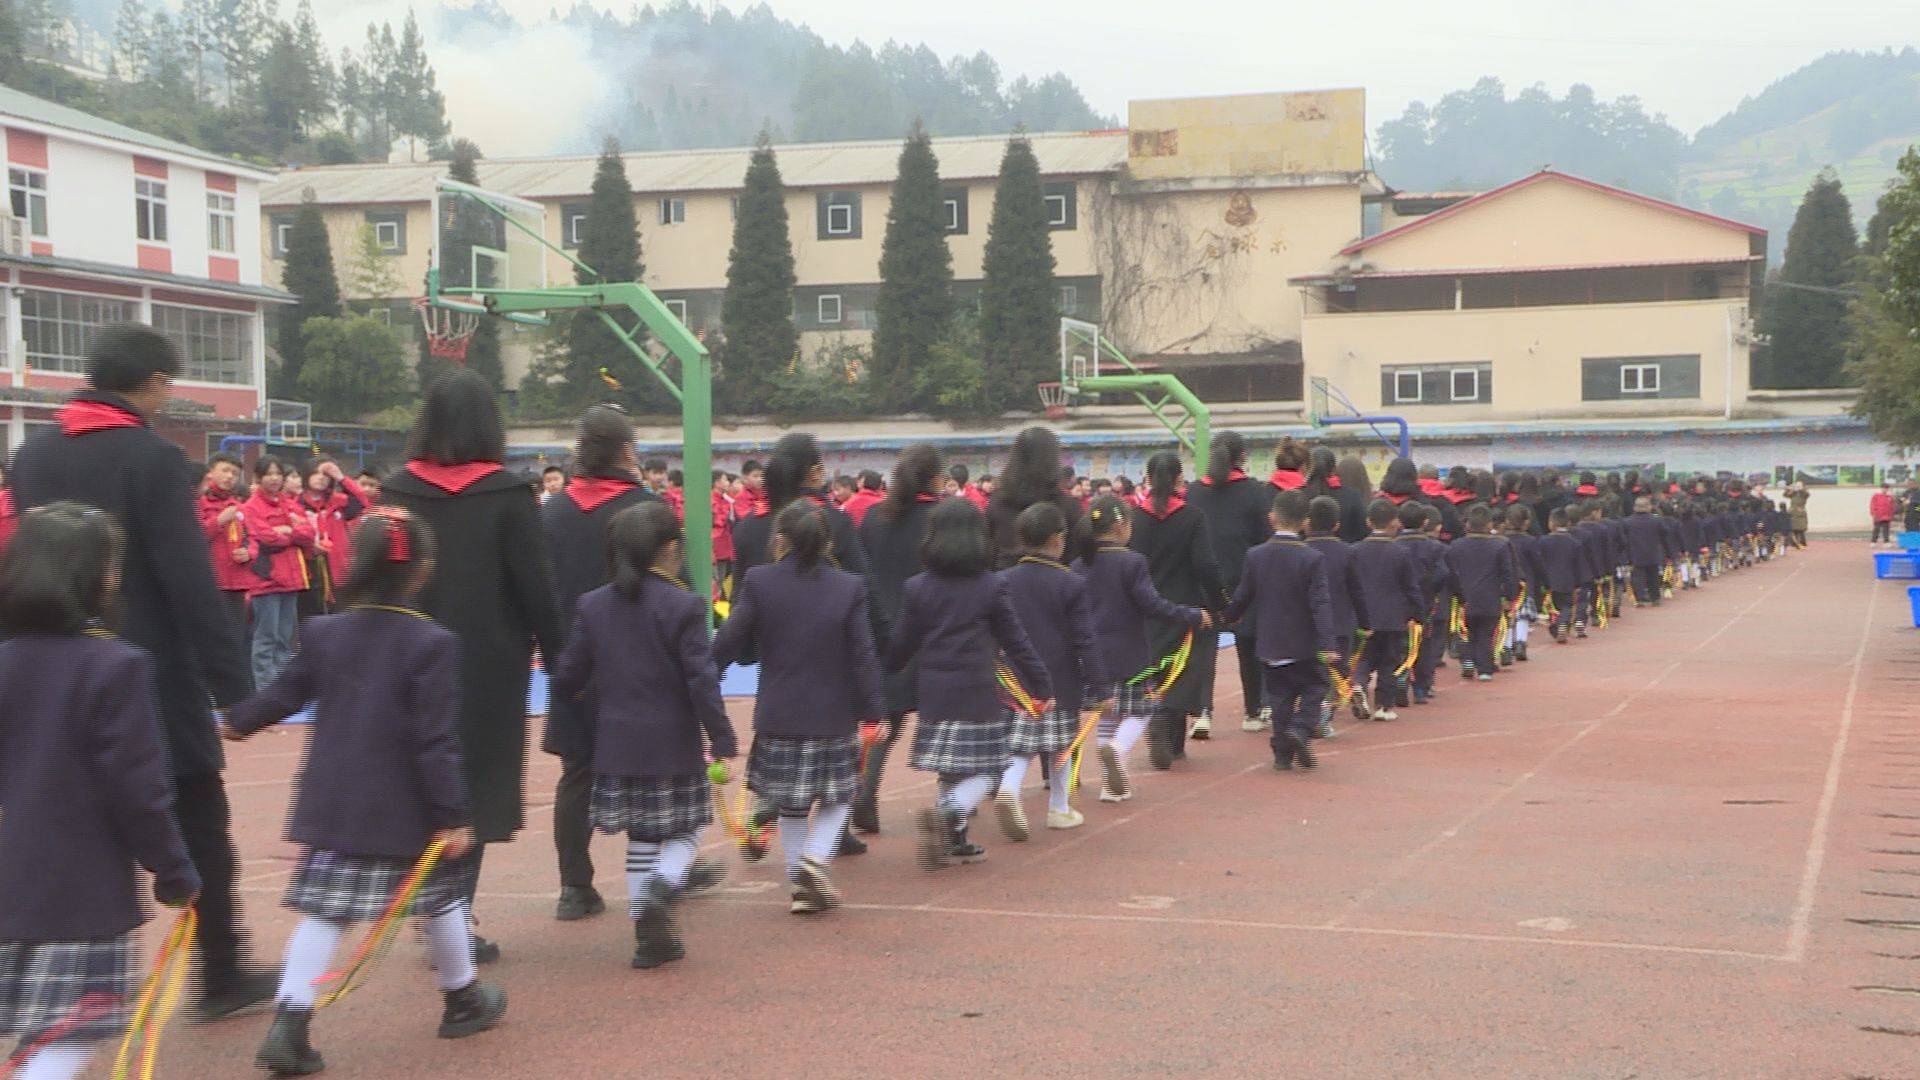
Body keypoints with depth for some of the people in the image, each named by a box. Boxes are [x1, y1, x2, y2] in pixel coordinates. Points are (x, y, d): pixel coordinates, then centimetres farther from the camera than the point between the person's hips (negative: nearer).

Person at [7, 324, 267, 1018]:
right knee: (200, 831, 7)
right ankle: (223, 977, 14)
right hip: (156, 681, -6)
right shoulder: (152, 458, -15)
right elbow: (191, 581, -20)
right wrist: (232, 683, -18)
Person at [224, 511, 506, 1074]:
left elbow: (285, 693, 14)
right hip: (405, 811, -4)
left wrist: (238, 720, 33)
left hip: (330, 805, 4)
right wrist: (452, 815, -12)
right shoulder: (431, 643, -14)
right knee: (439, 899, 15)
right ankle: (463, 998, 31)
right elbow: (436, 740, -16)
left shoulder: (323, 632, 1)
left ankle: (289, 1024, -5)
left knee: (322, 911, 5)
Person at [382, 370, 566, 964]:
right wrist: (556, 654, 3)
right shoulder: (506, 494, -9)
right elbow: (535, 585, -8)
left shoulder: (398, 491, 0)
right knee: (478, 788, 3)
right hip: (490, 664, -3)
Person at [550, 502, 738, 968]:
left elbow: (568, 676, 4)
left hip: (616, 746, 4)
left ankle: (650, 936, 12)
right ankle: (660, 890, -18)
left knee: (640, 839, 12)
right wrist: (722, 740, -7)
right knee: (686, 830, 9)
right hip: (673, 746, -4)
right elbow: (701, 681, -13)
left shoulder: (592, 606, 3)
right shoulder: (683, 606, -10)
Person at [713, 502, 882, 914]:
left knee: (790, 803, 15)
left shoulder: (758, 583, -7)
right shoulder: (849, 589, -6)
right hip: (834, 717, -1)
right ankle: (815, 858, -8)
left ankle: (802, 886, 16)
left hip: (778, 716, 1)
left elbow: (727, 644, -5)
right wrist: (872, 711, 1)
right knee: (837, 795, 15)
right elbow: (864, 658, -6)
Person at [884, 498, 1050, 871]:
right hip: (977, 693, -3)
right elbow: (1016, 643, 0)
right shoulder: (992, 588, -4)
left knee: (950, 770, 17)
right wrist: (1042, 687, 8)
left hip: (933, 692, 3)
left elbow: (900, 645, 5)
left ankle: (955, 840, 21)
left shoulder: (916, 588, 1)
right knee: (982, 771, 0)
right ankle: (947, 813, -25)